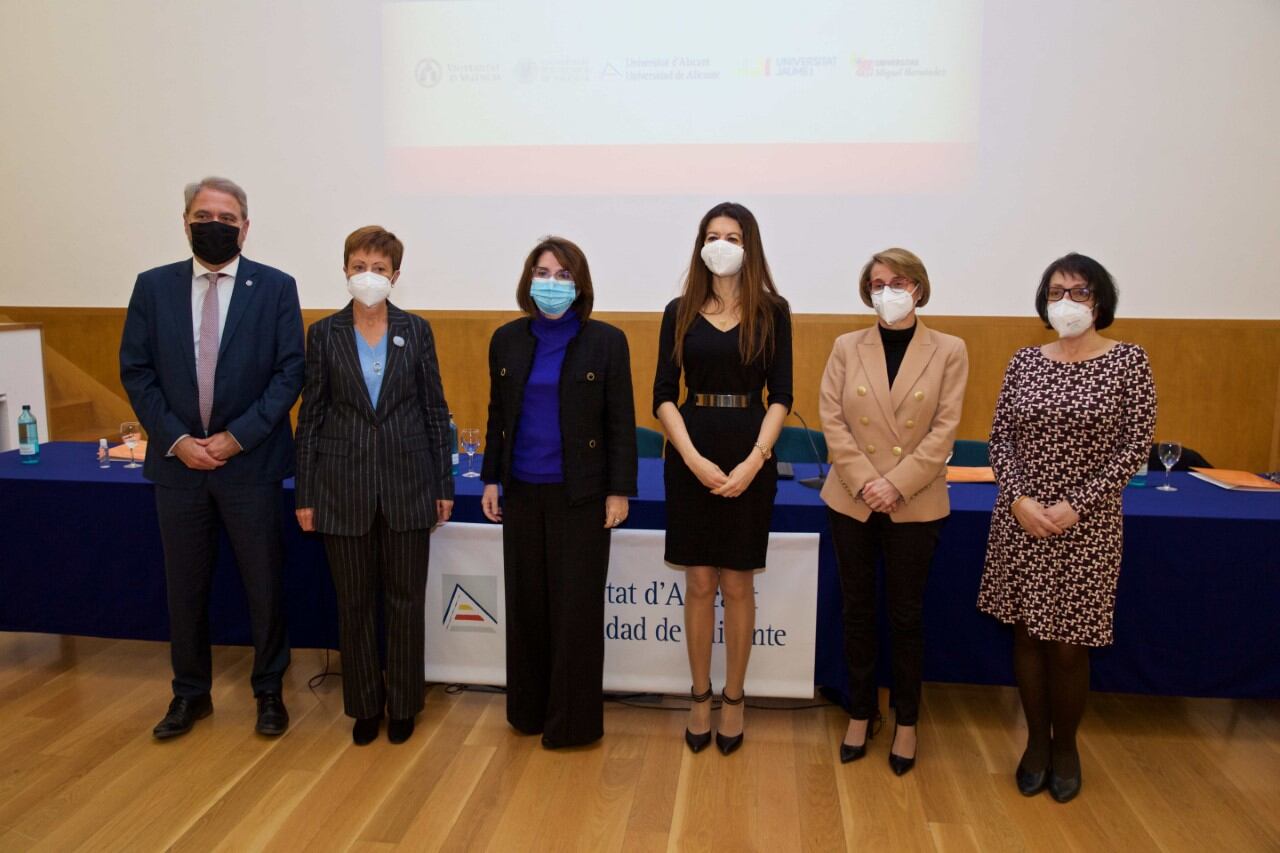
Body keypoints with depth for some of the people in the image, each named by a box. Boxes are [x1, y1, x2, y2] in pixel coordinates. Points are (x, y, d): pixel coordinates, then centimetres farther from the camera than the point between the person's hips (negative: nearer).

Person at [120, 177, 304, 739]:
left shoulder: (275, 287, -2)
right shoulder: (153, 286, 5)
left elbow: (290, 371, -6)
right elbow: (135, 370, 3)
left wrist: (237, 436, -13)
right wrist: (175, 439, -8)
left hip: (249, 461, -2)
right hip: (178, 461, 2)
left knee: (264, 583, 7)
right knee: (184, 585, 13)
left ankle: (269, 691, 24)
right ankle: (190, 693, 30)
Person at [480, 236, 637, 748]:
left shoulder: (606, 341, -5)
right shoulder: (507, 340, 5)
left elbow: (621, 422, -4)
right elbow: (498, 415, 12)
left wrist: (619, 490, -8)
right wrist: (491, 479, 8)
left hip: (580, 494, -4)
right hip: (522, 492, 4)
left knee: (576, 606, 2)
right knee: (526, 603, 12)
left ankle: (574, 720, 16)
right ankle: (529, 709, 27)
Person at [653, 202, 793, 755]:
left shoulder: (772, 311, 2)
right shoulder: (679, 312, 4)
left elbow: (780, 396, -2)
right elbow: (663, 396, -1)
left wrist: (753, 461, -14)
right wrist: (694, 459, -14)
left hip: (750, 456, -1)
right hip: (691, 455, 1)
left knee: (737, 586, 7)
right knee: (699, 585, 7)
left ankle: (733, 699, 22)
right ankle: (700, 698, 22)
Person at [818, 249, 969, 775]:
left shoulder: (949, 351, 0)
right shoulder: (847, 347, 4)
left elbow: (944, 429, -7)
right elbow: (831, 419, -3)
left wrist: (896, 484, -16)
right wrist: (864, 481, -15)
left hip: (916, 506, -1)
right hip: (851, 501, 2)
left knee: (906, 614, 9)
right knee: (858, 611, 11)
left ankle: (906, 721, 25)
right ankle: (860, 712, 27)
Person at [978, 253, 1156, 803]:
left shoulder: (1128, 361, -4)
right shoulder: (1024, 361, 4)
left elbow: (1135, 446, -7)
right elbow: (1000, 437, 4)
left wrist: (1076, 504, -14)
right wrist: (1018, 498, -11)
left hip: (1085, 525, -2)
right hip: (1021, 520, 3)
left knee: (1068, 644, 4)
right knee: (1027, 634, 10)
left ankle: (1065, 746, 28)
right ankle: (1036, 741, 28)